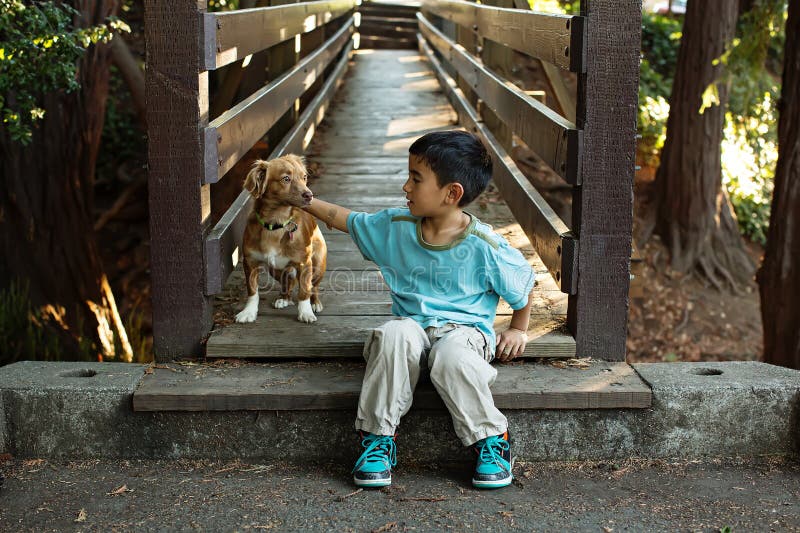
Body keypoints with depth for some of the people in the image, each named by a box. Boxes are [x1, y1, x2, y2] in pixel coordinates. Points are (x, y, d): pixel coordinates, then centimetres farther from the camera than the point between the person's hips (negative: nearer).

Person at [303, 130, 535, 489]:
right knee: (395, 334, -34)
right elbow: (345, 219, 18)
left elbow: (524, 284, 5)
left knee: (451, 356, -39)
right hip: (412, 324, 3)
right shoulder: (395, 227, 2)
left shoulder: (484, 245, -10)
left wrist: (518, 330, 11)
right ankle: (378, 437, -21)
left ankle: (491, 439, -15)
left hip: (464, 329, -3)